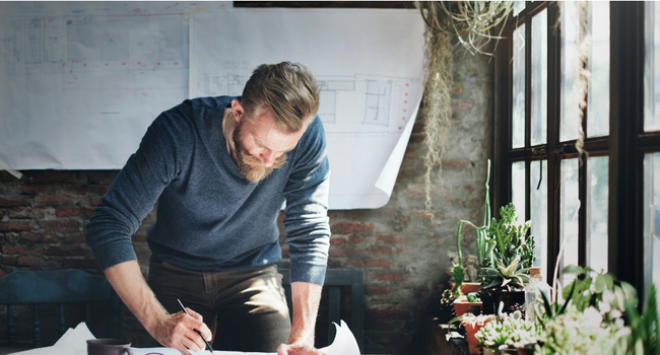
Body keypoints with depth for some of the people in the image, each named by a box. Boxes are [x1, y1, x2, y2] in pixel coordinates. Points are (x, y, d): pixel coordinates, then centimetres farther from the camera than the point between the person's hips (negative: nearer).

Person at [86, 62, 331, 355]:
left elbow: (310, 232, -18)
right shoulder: (177, 133, -28)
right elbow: (107, 227, -28)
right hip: (177, 275, -1)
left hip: (253, 276, 1)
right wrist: (157, 321, -39)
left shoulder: (306, 134, -21)